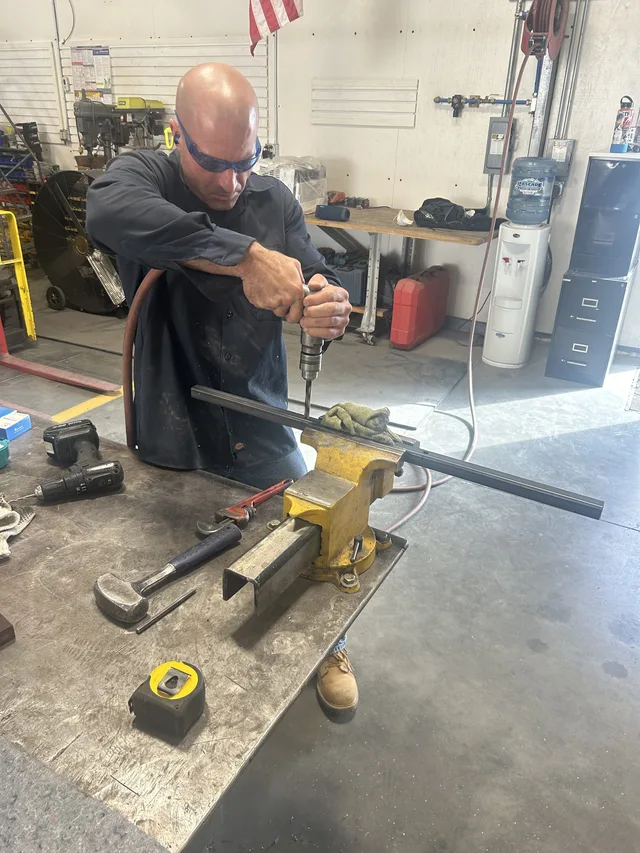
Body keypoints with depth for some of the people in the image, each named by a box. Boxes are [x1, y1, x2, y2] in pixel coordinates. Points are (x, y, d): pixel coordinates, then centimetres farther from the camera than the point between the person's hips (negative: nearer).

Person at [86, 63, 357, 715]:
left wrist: (329, 311, -30)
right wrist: (248, 257, -43)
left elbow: (320, 291, -5)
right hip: (170, 444, -2)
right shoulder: (143, 176, -10)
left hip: (261, 439, 3)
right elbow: (108, 211, -36)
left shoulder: (274, 200, -1)